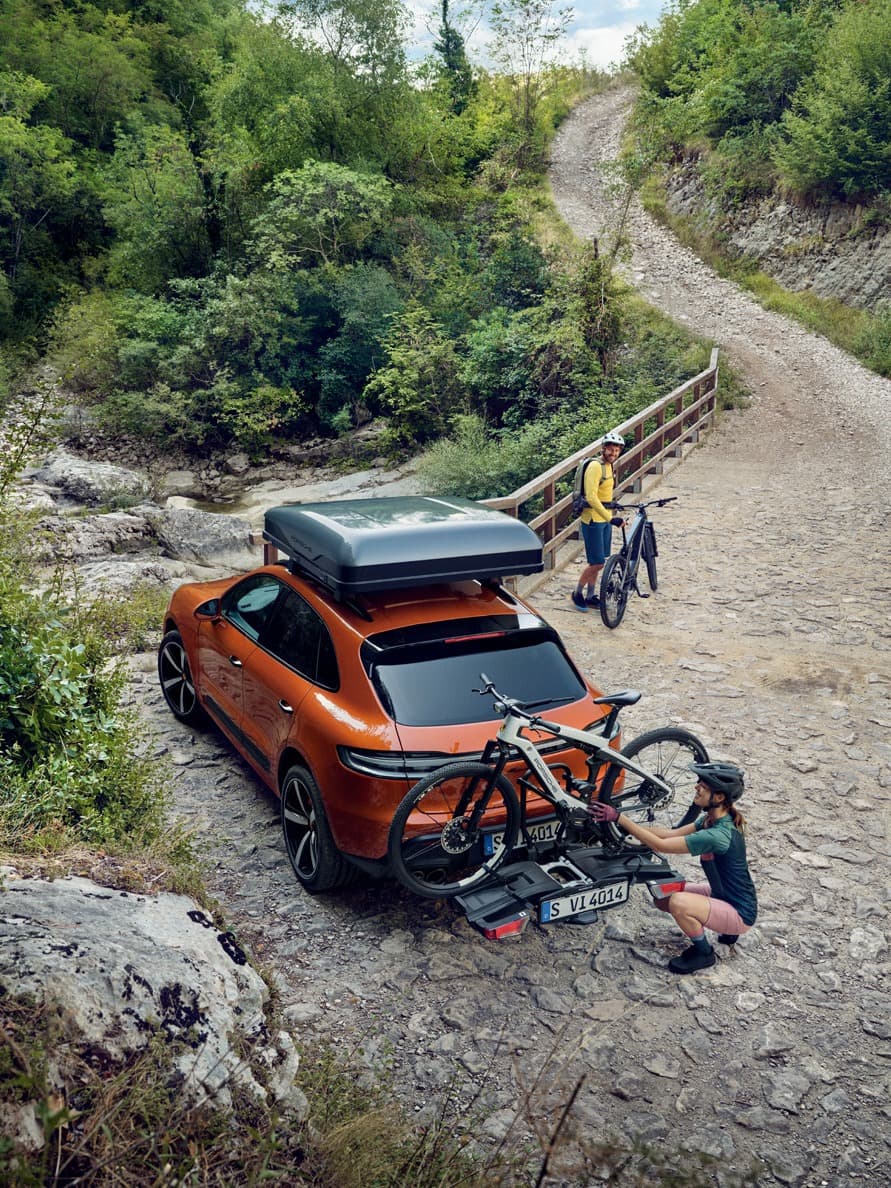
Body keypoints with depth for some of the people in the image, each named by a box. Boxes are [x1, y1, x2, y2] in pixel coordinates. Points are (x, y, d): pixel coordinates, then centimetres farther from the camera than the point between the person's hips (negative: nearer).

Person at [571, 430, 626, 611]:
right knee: (597, 563, -6)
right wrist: (610, 518, -31)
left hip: (605, 519, 9)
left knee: (597, 562, 13)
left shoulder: (610, 466, 10)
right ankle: (578, 593, 13)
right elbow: (591, 497, -27)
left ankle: (590, 596, 24)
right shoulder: (596, 466, -19)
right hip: (593, 520, -9)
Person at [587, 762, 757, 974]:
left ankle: (703, 953, -3)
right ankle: (726, 927, 17)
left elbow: (660, 845, -29)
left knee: (679, 902, -30)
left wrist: (619, 817, -28)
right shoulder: (712, 819, -5)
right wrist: (627, 825, -10)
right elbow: (672, 834, -1)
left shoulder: (718, 835, -32)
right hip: (723, 895, 9)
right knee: (661, 897, 5)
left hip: (741, 913, -9)